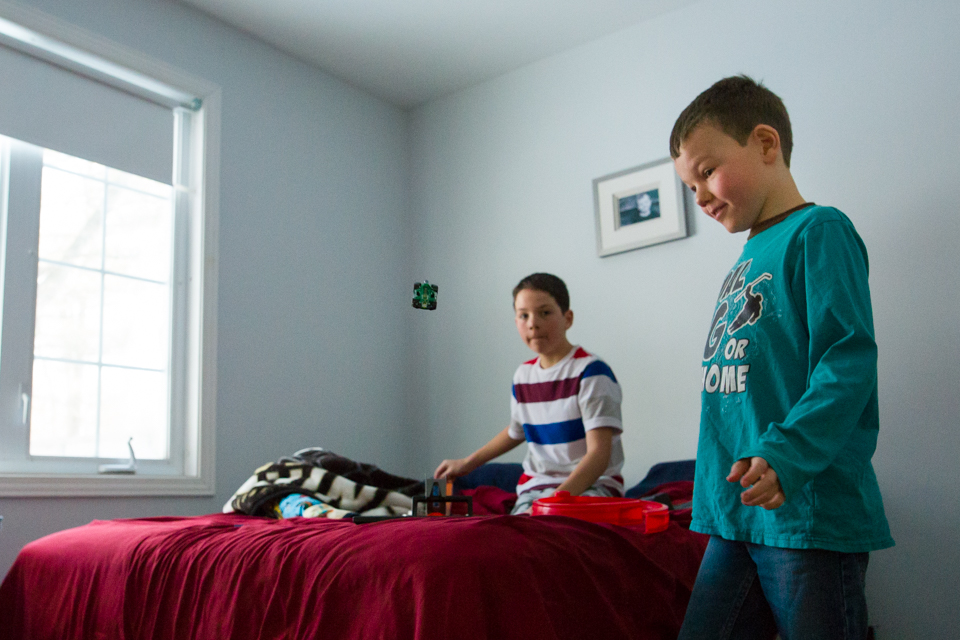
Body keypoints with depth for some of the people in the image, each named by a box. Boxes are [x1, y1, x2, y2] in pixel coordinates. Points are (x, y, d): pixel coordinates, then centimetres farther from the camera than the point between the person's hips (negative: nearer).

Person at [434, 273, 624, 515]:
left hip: (592, 484, -4)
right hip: (535, 486, 4)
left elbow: (599, 454, -17)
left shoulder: (590, 371, -10)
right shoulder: (523, 375, 10)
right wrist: (468, 463, 38)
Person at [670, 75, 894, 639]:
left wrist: (786, 454, -30)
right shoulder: (748, 260, 18)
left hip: (810, 513, -8)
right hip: (735, 516, 8)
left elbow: (849, 360, -18)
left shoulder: (818, 231, -7)